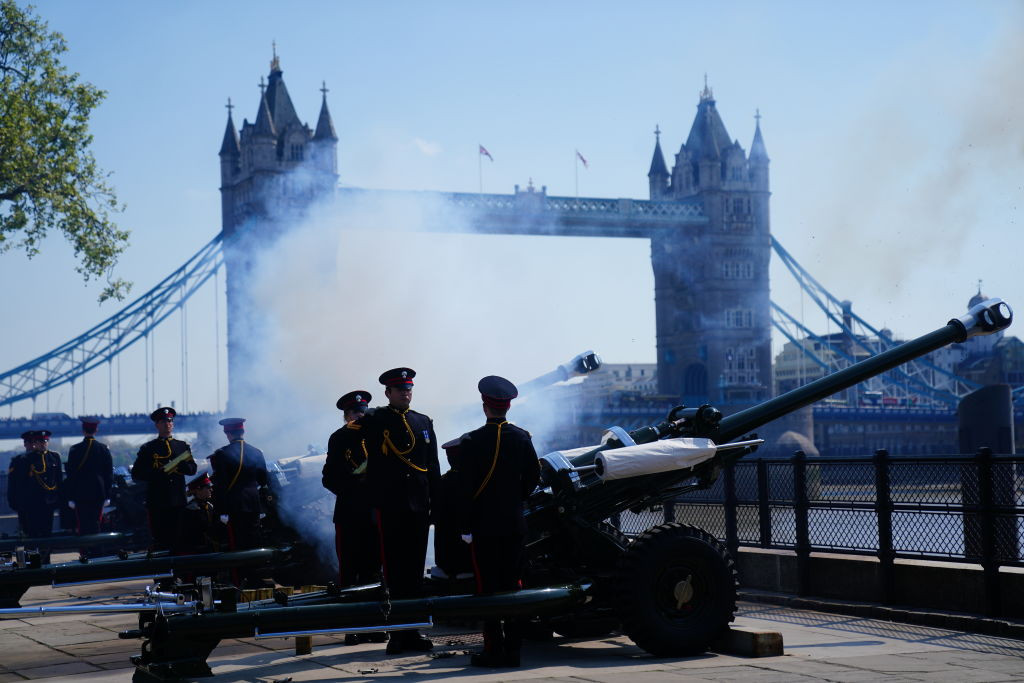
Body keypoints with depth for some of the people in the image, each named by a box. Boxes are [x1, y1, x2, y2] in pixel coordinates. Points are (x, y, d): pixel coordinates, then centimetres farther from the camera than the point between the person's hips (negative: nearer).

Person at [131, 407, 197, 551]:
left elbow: (193, 469, 7)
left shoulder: (182, 446, 15)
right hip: (157, 503, -2)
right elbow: (136, 474, 1)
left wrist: (180, 466, -14)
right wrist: (158, 473, -12)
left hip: (178, 501, 2)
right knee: (160, 542, -2)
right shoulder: (147, 448, 7)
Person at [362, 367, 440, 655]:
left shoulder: (424, 422, 14)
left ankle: (412, 629, 13)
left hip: (418, 505, 4)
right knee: (394, 569, -2)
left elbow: (433, 468, 13)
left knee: (415, 568, 7)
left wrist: (436, 503, 9)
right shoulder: (375, 421, 2)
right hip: (389, 506, -4)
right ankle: (398, 633, 2)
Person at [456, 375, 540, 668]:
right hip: (515, 524, 4)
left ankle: (494, 649, 0)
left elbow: (465, 488, -9)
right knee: (512, 584, 8)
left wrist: (466, 526, -5)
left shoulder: (471, 441, -9)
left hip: (483, 525, -4)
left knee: (488, 586, 0)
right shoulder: (522, 438, 2)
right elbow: (533, 478, 8)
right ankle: (513, 649, 10)